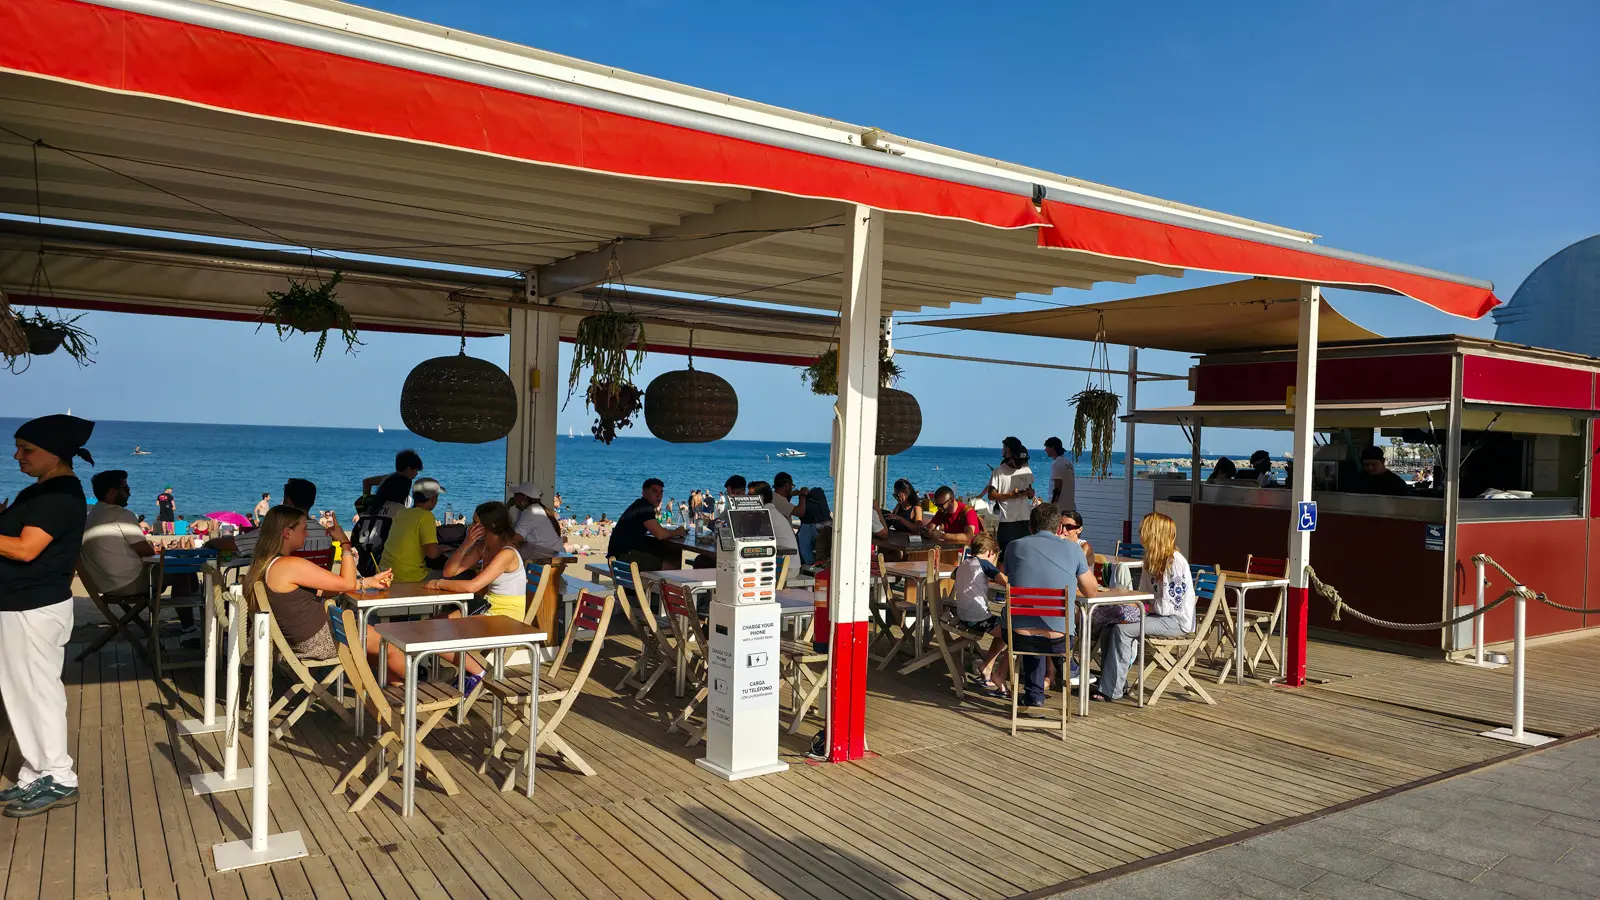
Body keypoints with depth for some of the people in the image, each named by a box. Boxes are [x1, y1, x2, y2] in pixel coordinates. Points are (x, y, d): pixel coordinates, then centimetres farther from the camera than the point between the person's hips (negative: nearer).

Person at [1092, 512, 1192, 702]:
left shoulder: (1175, 562, -17)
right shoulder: (1151, 559, 12)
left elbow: (1169, 605, -21)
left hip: (1177, 620, -9)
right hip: (1158, 615, 9)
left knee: (1122, 630, -25)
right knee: (1105, 628, -9)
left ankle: (1111, 690, -20)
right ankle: (1116, 682, -4)